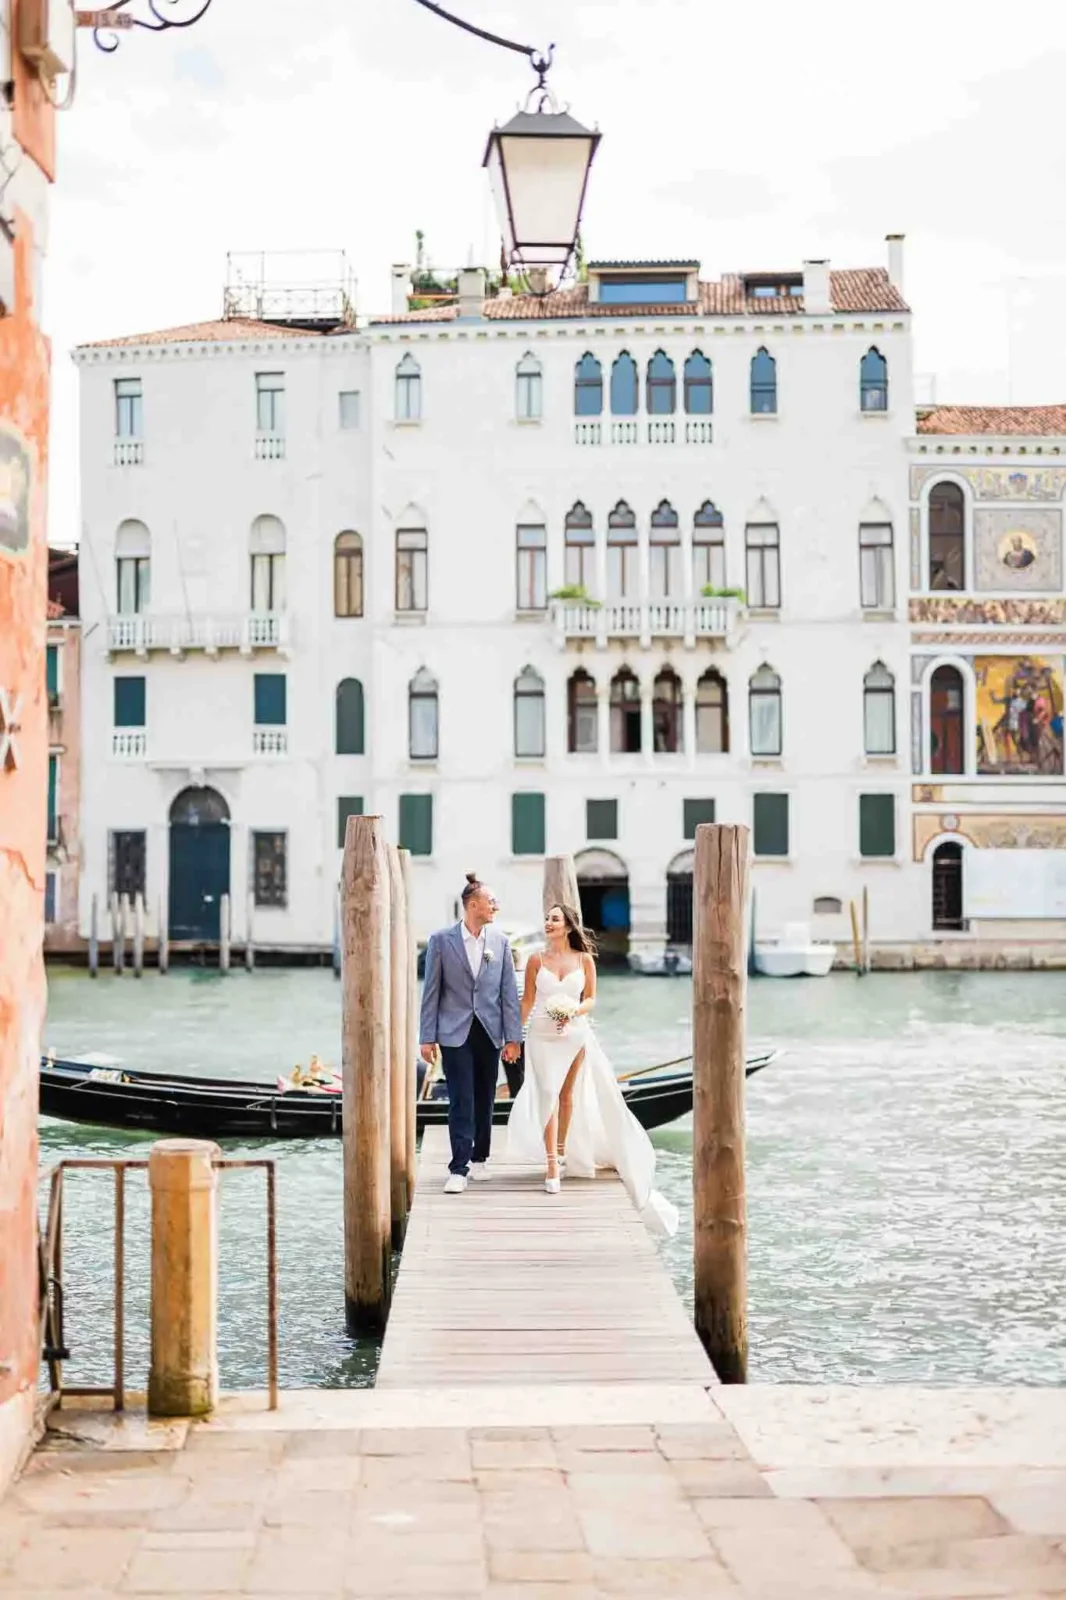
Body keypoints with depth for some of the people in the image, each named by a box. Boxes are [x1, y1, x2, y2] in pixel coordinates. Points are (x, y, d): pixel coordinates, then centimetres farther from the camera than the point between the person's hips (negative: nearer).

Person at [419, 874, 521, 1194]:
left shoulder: (499, 941, 4)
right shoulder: (441, 940, -3)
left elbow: (509, 992, 4)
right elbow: (431, 991, -1)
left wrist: (513, 1037, 0)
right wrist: (427, 1038, -4)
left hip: (489, 1032, 3)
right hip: (455, 1032, -3)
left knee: (485, 1099, 12)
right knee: (460, 1102, -7)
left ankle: (480, 1157, 29)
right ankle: (459, 1169, -5)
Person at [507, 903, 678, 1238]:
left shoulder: (584, 959, 2)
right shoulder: (537, 961, 2)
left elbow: (591, 999, 3)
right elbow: (527, 1001, 5)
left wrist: (573, 1012, -16)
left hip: (575, 1033, 1)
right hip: (542, 1034, -1)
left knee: (568, 1095, 10)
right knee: (547, 1095, -8)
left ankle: (562, 1150, 31)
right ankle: (551, 1165, -8)